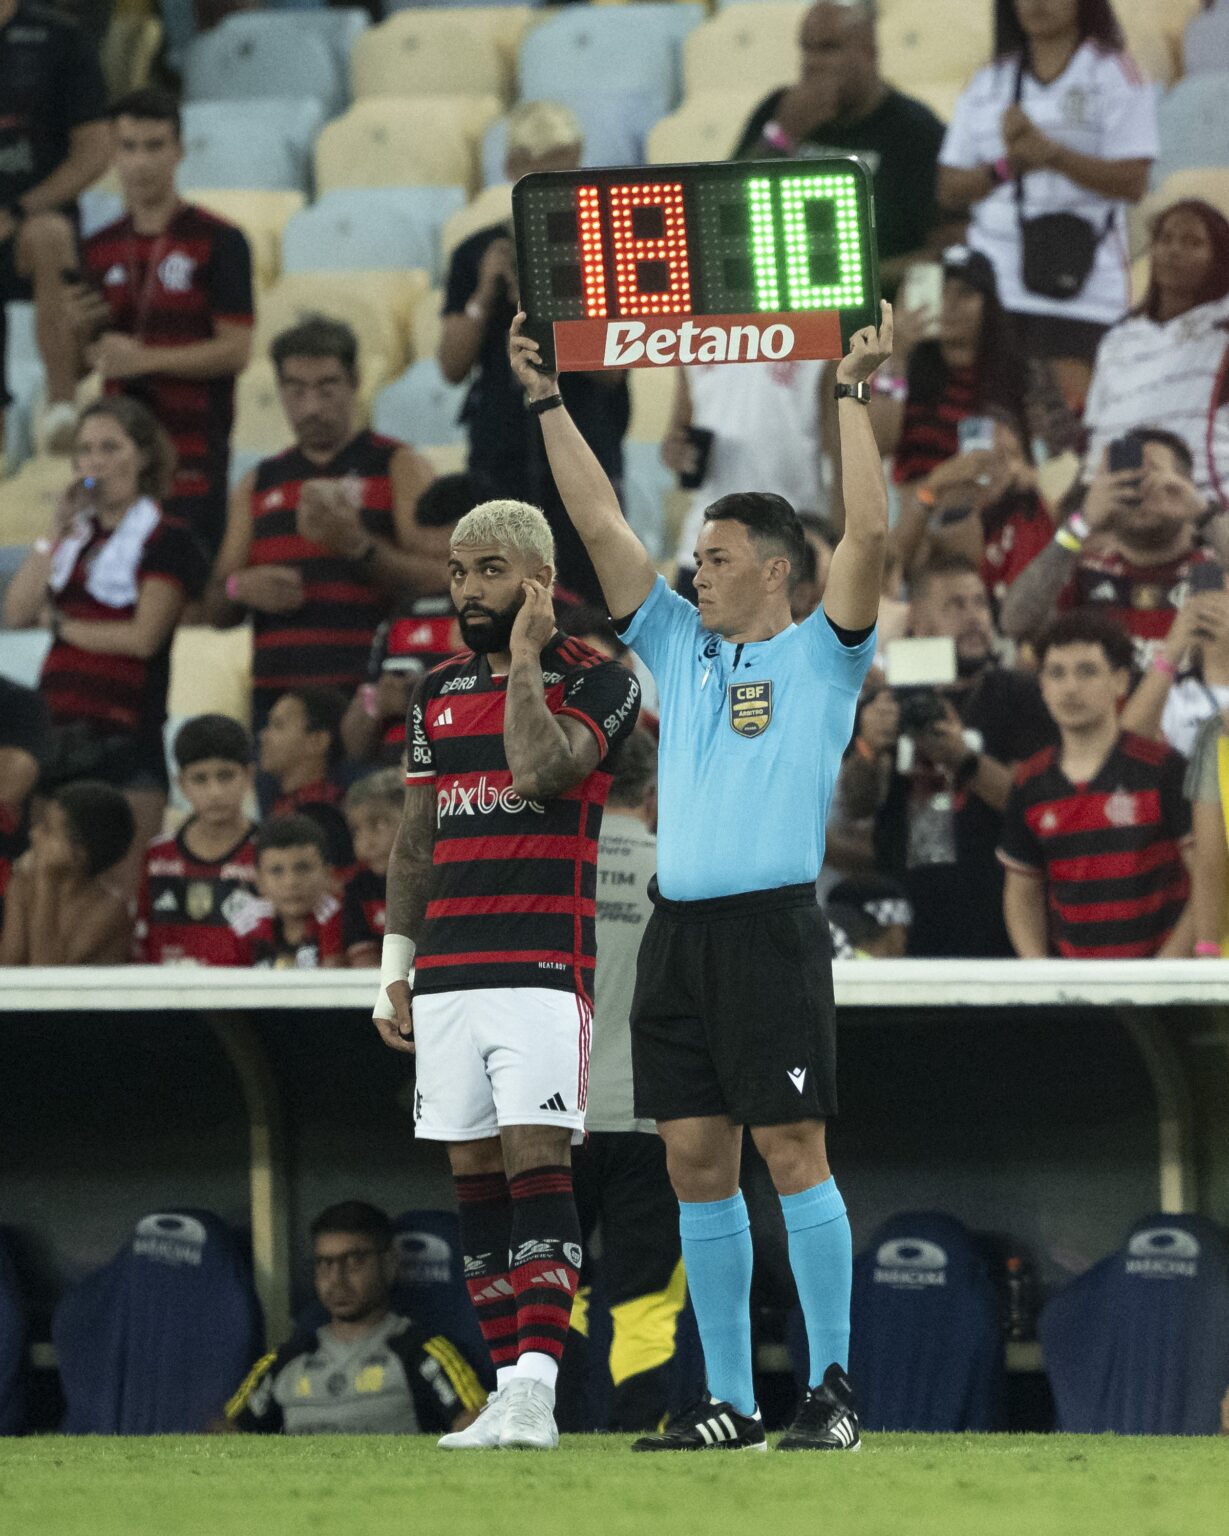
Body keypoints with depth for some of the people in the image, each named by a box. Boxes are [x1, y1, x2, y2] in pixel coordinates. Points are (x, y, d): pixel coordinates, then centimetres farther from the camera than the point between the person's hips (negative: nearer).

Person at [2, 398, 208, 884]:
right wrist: (55, 536, 1)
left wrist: (57, 624, 0)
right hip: (60, 731, 6)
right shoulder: (76, 534, 18)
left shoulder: (166, 540, -1)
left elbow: (143, 638, -11)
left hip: (125, 733, -6)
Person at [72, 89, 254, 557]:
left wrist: (143, 358, -15)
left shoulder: (218, 241, -3)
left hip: (193, 453, -5)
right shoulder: (99, 250, 14)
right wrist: (81, 330, -4)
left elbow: (235, 350, -8)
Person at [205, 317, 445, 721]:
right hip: (277, 699, 4)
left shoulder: (398, 467, 6)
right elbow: (216, 610, 21)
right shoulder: (259, 484, 20)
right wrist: (239, 588, -3)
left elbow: (440, 581, -6)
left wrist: (359, 547, -21)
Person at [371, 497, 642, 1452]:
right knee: (474, 1177, 4)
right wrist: (394, 970, 15)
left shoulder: (595, 682, -2)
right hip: (447, 970, 6)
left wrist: (525, 657, -11)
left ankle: (536, 1387, -21)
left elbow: (537, 770, -21)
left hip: (543, 967, -6)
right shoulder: (439, 693, 16)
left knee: (537, 1161, -14)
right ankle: (511, 1391, 7)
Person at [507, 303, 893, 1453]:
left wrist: (852, 396, -11)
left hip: (773, 927, -6)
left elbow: (869, 534, -10)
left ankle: (833, 1387, -4)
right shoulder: (680, 646, 17)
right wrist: (547, 402, 14)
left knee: (791, 1152, -8)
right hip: (677, 929, 6)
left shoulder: (821, 656, 3)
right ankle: (729, 1400, 8)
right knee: (695, 1161, 4)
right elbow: (600, 526, 17)